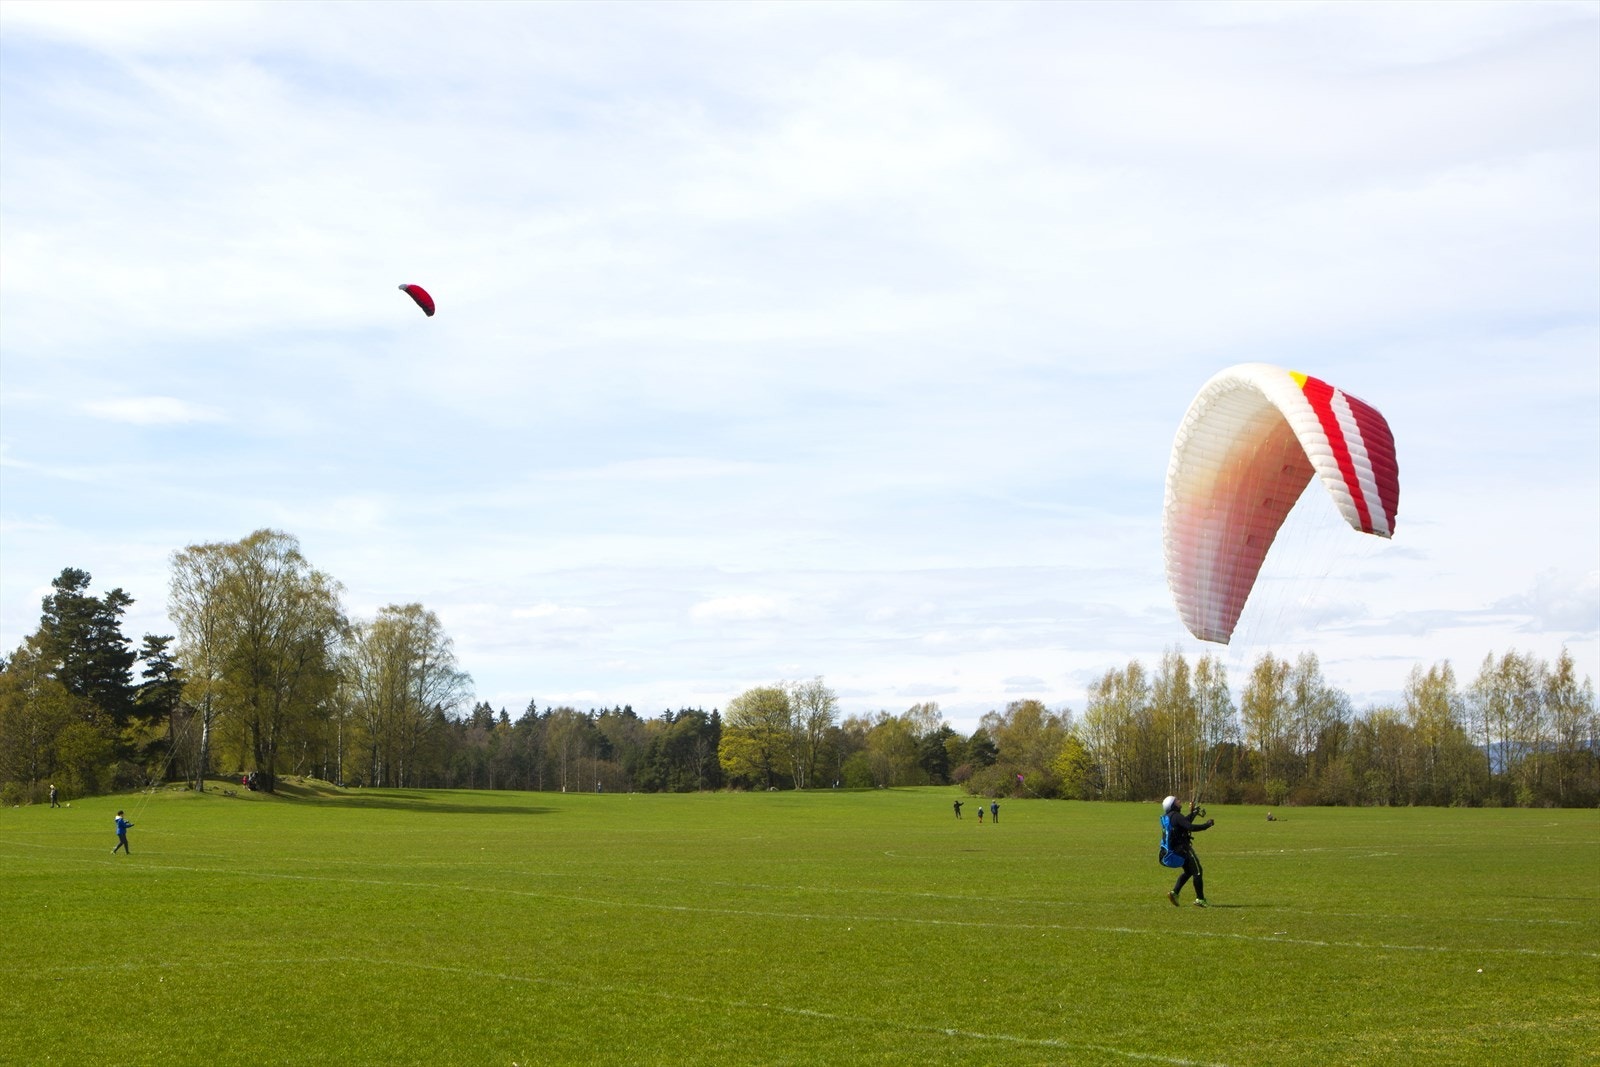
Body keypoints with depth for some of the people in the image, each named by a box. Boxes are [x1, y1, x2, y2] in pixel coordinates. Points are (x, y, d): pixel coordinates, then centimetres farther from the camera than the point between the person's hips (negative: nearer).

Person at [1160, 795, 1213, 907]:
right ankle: (1200, 899, -4)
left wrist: (1192, 813, 32)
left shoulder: (1167, 817, 12)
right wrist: (1207, 824, -17)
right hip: (1183, 847, -10)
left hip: (1174, 849, 10)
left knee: (1188, 871, 21)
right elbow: (1191, 827, -27)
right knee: (1197, 872, -3)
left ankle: (1174, 892, 11)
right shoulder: (1176, 816, -17)